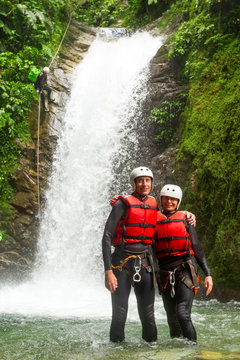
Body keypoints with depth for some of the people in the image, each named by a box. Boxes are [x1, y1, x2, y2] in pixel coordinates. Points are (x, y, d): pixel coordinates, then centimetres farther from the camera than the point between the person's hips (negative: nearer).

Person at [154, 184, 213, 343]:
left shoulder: (185, 218, 8)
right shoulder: (154, 219, 11)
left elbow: (197, 248, 7)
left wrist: (208, 274, 0)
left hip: (185, 272, -2)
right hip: (165, 275, 2)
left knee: (183, 314, -16)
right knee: (172, 319, 5)